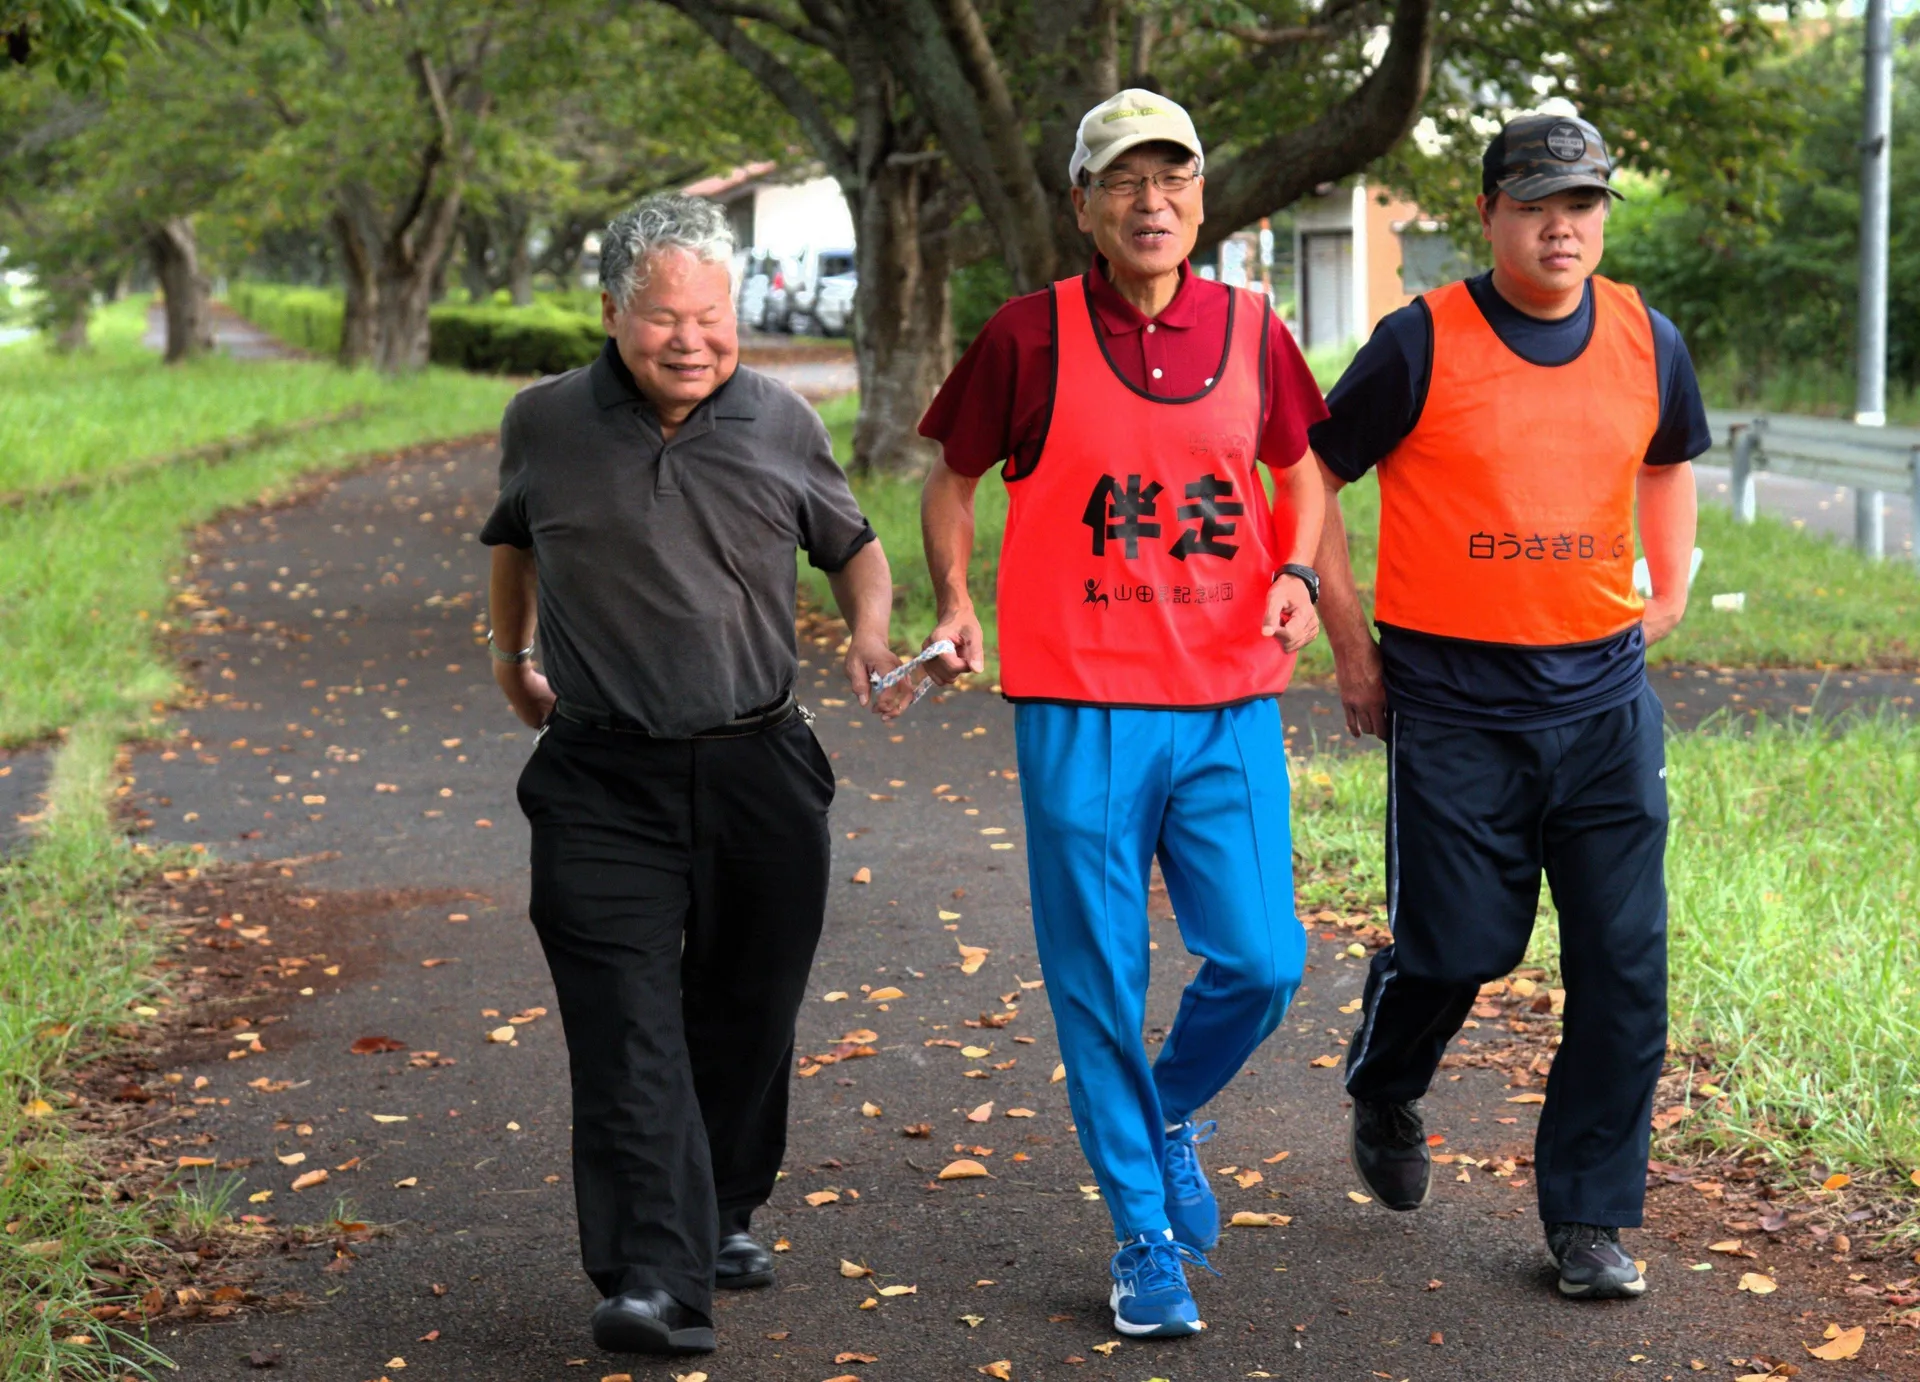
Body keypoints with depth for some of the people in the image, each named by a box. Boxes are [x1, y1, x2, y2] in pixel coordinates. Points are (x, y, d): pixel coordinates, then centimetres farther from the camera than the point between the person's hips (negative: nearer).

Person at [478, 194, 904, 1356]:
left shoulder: (780, 424, 1)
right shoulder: (546, 426, 1)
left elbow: (854, 543, 16)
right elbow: (514, 535, 23)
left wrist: (871, 635, -2)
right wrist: (515, 657, 30)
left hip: (760, 770, 2)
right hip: (603, 780, -1)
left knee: (745, 1016, 12)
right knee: (627, 1029, -12)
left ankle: (729, 1212, 34)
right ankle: (652, 1281, -18)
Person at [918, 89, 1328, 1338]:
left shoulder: (1251, 331, 5)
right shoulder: (1031, 337, -3)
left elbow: (1297, 470, 20)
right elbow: (951, 482, 8)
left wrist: (1297, 574, 1)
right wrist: (954, 604, -8)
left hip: (1231, 705, 2)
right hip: (1081, 710, -2)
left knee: (1261, 962, -2)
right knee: (1101, 985, 2)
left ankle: (1174, 1114, 30)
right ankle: (1145, 1237, 18)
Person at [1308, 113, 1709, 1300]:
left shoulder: (1648, 343, 4)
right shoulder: (1423, 344, -8)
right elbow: (1311, 479, 1)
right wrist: (1351, 646, 1)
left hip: (1605, 698, 4)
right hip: (1455, 702, -3)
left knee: (1625, 967, 0)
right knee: (1456, 947, 2)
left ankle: (1591, 1218, 14)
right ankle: (1385, 1095, 36)